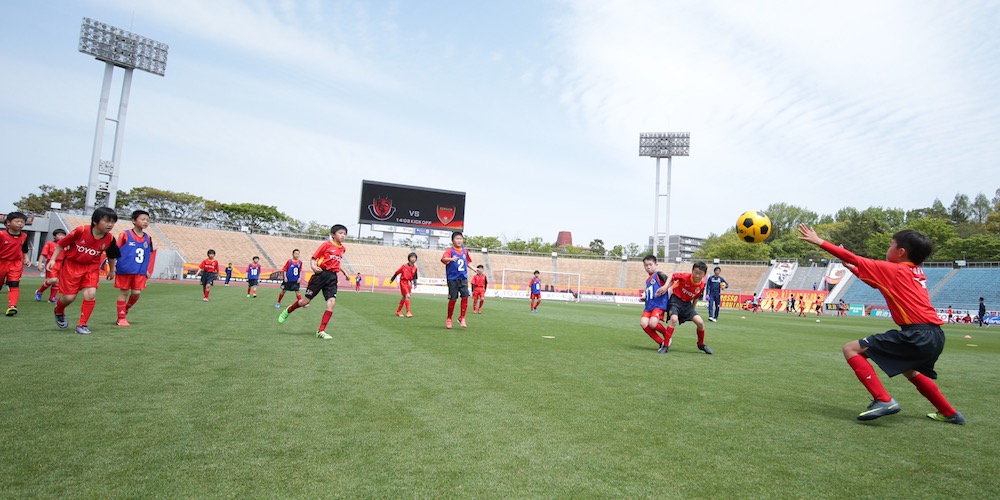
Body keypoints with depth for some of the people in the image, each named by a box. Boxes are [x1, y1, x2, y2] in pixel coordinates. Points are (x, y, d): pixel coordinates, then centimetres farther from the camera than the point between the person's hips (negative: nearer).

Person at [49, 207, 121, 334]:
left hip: (91, 267, 2)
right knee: (69, 297, 0)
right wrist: (53, 259, -9)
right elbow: (62, 244, -7)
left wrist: (112, 270, 16)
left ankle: (82, 324, 2)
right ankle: (59, 312, 37)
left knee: (91, 294, -14)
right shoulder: (81, 231, -22)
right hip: (71, 264, -2)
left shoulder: (110, 239, -12)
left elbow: (112, 256, 6)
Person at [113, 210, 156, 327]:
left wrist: (148, 270, 15)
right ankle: (121, 318, 15)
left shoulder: (148, 238, 8)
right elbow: (116, 250, -3)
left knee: (136, 293, -1)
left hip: (140, 271, 4)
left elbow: (150, 255, 16)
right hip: (125, 269, -3)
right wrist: (113, 266, -5)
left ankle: (125, 310, 26)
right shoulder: (125, 235, -5)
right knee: (124, 292, 5)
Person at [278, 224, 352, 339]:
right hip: (321, 274, -4)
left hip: (332, 278, 4)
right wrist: (313, 266, -24)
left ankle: (321, 331, -8)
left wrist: (344, 272, 22)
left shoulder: (343, 249, 12)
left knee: (331, 302, -14)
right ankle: (287, 312, 35)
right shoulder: (327, 244, -5)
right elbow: (313, 258, -4)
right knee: (305, 301, 4)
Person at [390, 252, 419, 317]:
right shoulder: (404, 266, -11)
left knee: (404, 297, 14)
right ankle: (408, 312, -17)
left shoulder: (415, 268, 0)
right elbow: (397, 272, 0)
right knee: (407, 296, -18)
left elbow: (414, 277, 7)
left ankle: (398, 311, 28)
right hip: (403, 282, -5)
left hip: (409, 283, 5)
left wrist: (415, 283, -9)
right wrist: (392, 279, 8)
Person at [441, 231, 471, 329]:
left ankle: (462, 317, 6)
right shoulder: (450, 250, -9)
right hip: (452, 278, -4)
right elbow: (443, 259, -29)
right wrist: (450, 259, -48)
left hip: (463, 278, 4)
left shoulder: (465, 251, 9)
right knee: (453, 299, 1)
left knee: (465, 296, -9)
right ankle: (449, 319, 20)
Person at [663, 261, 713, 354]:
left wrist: (692, 310, 16)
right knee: (674, 319, -28)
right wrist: (666, 286, -19)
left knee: (700, 322, -5)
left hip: (687, 303, 5)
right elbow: (672, 276, -7)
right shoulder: (685, 277, -22)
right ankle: (665, 346, -18)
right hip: (676, 299, -4)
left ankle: (701, 345, 21)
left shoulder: (702, 286, -8)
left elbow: (695, 298, 9)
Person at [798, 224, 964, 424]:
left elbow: (855, 259, -6)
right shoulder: (917, 273, 18)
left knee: (851, 349, -8)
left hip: (916, 335, -9)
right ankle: (949, 413, 44)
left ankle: (883, 400, -14)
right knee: (911, 372, 36)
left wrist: (819, 242, -3)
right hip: (935, 336, 9)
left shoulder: (893, 270, -6)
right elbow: (877, 281, 31)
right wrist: (853, 269, 31)